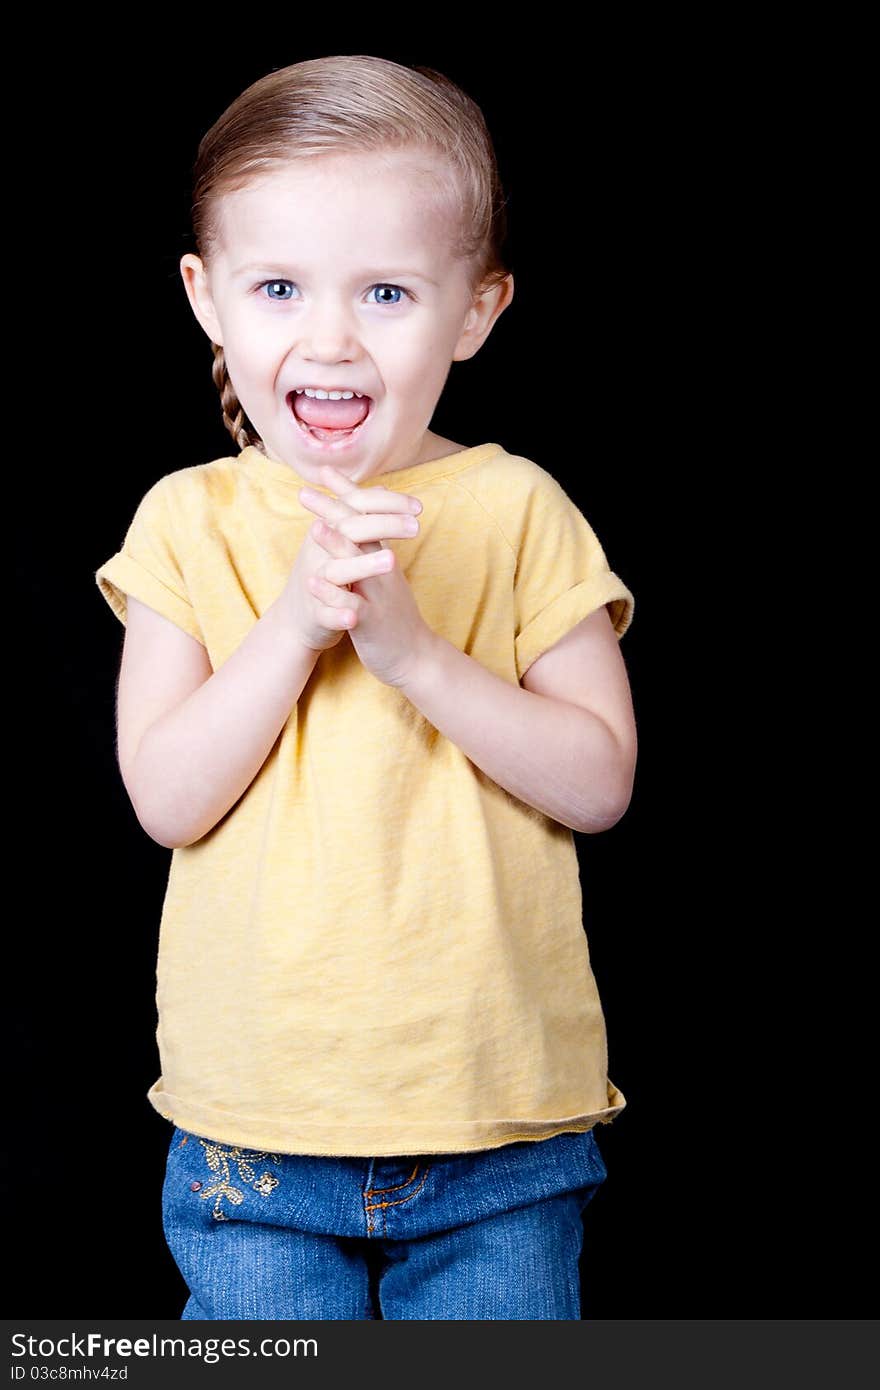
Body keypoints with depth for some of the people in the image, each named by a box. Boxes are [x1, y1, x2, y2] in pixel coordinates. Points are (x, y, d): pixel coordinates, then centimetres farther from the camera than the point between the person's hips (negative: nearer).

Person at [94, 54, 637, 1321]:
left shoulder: (515, 512, -3)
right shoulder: (190, 521, -1)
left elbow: (602, 782, -7)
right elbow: (165, 800, -7)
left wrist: (417, 651, -19)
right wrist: (294, 621, -20)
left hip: (500, 1117, 0)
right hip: (256, 1122, 1)